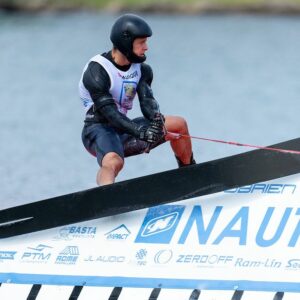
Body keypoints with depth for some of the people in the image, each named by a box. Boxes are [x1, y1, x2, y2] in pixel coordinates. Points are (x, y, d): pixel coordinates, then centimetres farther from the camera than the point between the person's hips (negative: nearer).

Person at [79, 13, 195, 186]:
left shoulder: (141, 69, 7)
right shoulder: (96, 71, -17)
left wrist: (156, 117, -30)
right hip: (99, 130, -8)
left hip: (124, 129, 8)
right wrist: (140, 131, -37)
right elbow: (109, 112, -25)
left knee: (178, 124, 8)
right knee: (114, 161, -40)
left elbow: (147, 101, -5)